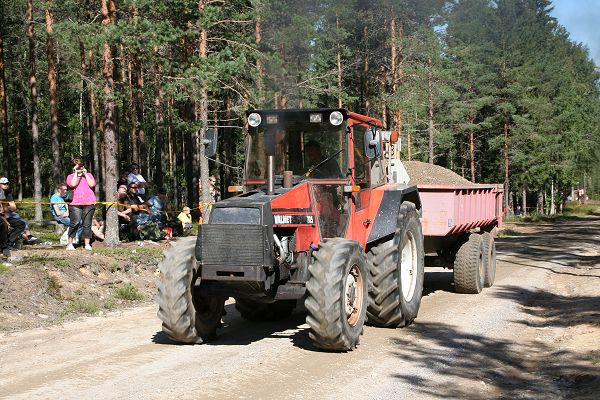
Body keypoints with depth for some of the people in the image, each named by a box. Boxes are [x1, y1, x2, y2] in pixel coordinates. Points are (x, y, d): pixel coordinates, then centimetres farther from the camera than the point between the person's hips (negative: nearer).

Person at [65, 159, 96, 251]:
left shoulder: (88, 175, 17)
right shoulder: (70, 176, 11)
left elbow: (92, 184, -1)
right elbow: (73, 184, -10)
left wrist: (85, 174, 0)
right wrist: (76, 173, -6)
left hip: (89, 203, 2)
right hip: (75, 204, -2)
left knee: (87, 224, 2)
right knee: (75, 224, -10)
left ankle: (87, 244, 9)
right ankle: (69, 244, -2)